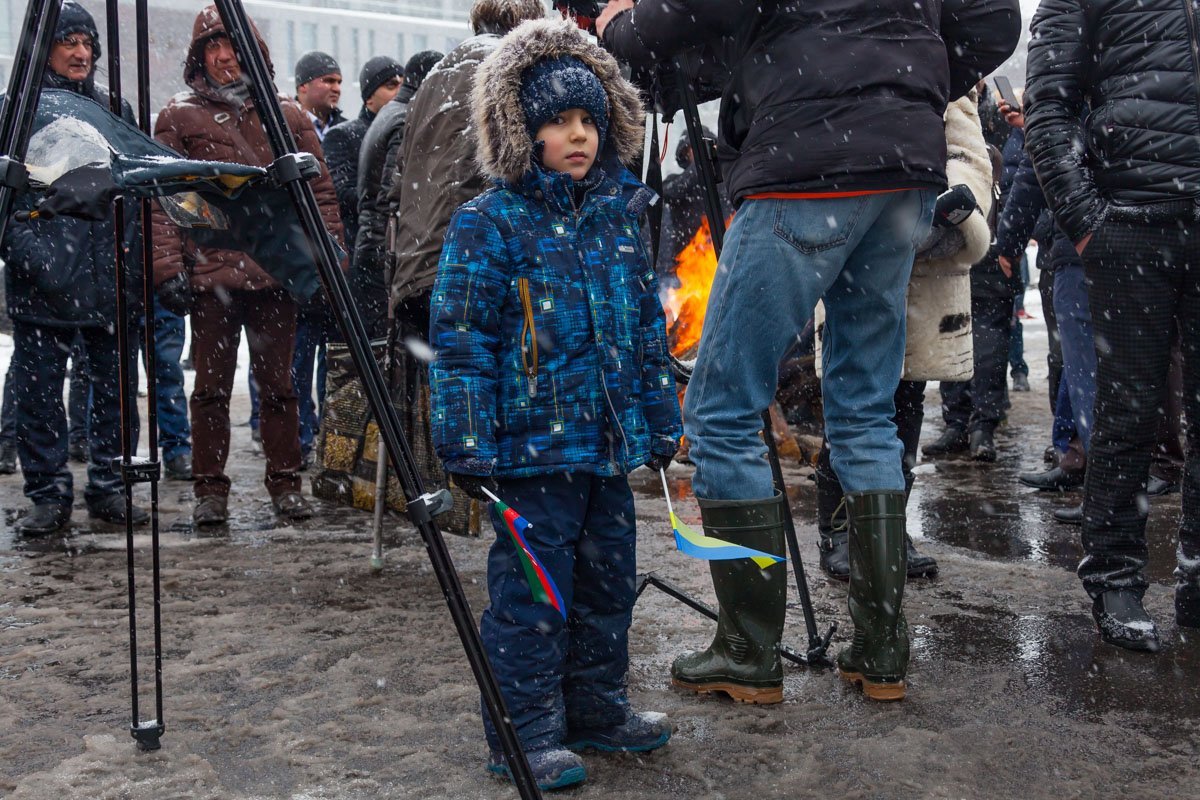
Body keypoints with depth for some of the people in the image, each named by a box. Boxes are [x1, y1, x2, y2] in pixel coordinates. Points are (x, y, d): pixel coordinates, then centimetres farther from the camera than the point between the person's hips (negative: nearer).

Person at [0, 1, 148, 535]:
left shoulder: (115, 111, 14)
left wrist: (132, 253, 8)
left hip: (108, 278, 3)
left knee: (115, 386, 6)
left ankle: (109, 489, 18)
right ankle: (48, 496, 12)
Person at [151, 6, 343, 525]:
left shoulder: (288, 115, 13)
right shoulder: (179, 117, 7)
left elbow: (321, 191, 11)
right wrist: (169, 268, -7)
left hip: (276, 273, 1)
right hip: (211, 276, -1)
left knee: (279, 384, 6)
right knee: (212, 385, 3)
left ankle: (285, 483, 16)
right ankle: (211, 490, 12)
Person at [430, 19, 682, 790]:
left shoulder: (619, 216, 10)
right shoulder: (488, 224, -8)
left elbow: (648, 329, 16)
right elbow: (461, 340, -11)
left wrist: (662, 423, 16)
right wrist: (469, 445, -15)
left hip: (611, 442, 7)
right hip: (531, 445, -6)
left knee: (609, 579, 16)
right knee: (533, 590, 0)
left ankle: (596, 704, 34)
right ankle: (526, 730, 16)